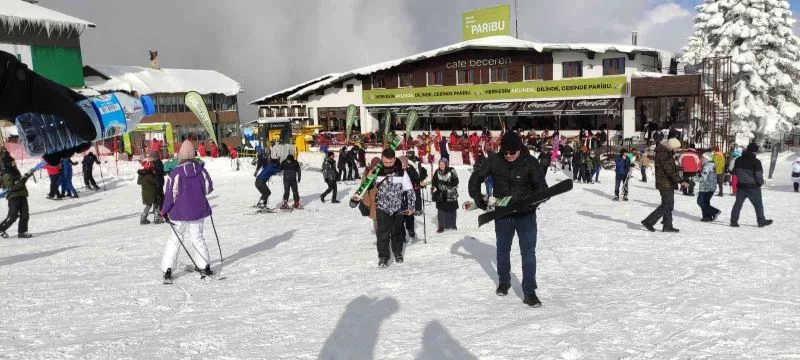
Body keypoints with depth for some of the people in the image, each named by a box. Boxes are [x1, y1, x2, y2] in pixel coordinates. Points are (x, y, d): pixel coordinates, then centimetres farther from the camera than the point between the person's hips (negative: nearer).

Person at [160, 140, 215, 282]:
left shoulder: (176, 172, -14)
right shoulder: (201, 170, -6)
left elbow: (171, 194, -11)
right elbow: (209, 188, 4)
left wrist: (164, 211, 1)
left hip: (180, 212, -2)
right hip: (198, 211, 2)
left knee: (175, 239, 9)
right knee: (198, 237, 15)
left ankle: (167, 269, 4)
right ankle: (205, 266, 12)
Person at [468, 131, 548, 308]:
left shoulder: (530, 162, -14)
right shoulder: (494, 161, -8)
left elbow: (541, 186, -17)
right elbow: (476, 177, 2)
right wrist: (477, 197, -12)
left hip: (525, 214, -2)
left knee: (528, 252, -7)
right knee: (503, 249, 18)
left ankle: (529, 292, 0)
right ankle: (504, 281, 40)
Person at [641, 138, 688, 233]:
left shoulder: (667, 153, 13)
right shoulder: (663, 154, -19)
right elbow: (670, 171, -25)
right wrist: (681, 181, -27)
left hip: (668, 183, 10)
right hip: (665, 183, -10)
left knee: (669, 205, 14)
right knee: (666, 206, -7)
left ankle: (667, 226, 19)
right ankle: (648, 221, -2)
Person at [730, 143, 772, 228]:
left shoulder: (738, 160, 3)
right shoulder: (756, 161, -15)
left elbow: (734, 171, 12)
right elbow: (758, 175, -14)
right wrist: (761, 182, 4)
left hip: (741, 186, 5)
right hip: (753, 187, -5)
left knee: (738, 203, 8)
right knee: (758, 204, 10)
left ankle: (733, 221, 4)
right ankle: (761, 221, 18)